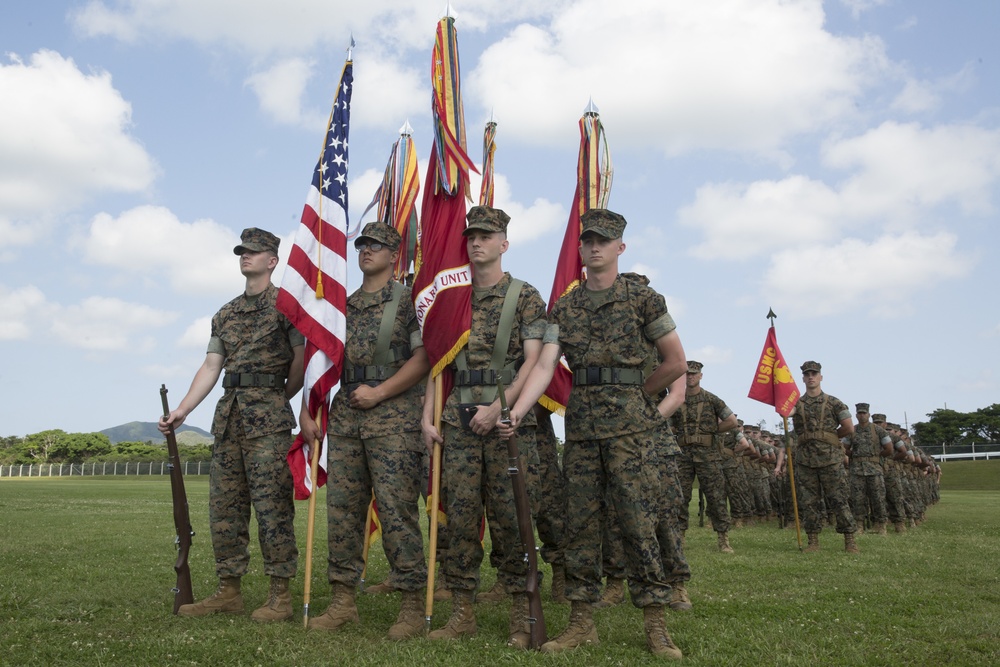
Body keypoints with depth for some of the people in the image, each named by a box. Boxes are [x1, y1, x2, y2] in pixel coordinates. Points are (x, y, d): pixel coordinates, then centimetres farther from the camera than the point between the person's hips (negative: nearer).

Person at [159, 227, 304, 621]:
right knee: (224, 506, 8)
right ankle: (228, 592, 17)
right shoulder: (225, 314, 20)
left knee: (272, 506, -6)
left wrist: (276, 399, 4)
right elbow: (210, 367, 15)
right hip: (228, 417, 7)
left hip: (268, 419, -7)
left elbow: (301, 359, -4)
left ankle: (280, 596, 0)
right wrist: (181, 410, 5)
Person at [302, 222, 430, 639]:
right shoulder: (343, 305, 18)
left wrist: (380, 392, -14)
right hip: (344, 418, 6)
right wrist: (306, 411, 10)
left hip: (393, 418, -6)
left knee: (397, 510, -7)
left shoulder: (408, 301, 1)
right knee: (341, 508, 7)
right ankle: (343, 601, 17)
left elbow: (423, 358, -8)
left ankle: (413, 606, 2)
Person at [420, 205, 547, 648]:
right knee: (460, 513, 3)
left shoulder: (525, 296, 3)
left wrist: (499, 407, -16)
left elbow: (533, 360, -6)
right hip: (459, 420, 4)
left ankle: (521, 614, 9)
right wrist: (427, 416, 5)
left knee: (510, 515, -2)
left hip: (508, 418, -4)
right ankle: (462, 611, 11)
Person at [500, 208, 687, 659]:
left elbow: (676, 363, 5)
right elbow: (545, 365, 0)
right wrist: (517, 410, -15)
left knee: (638, 521, -5)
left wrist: (635, 397, 9)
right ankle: (582, 622, 14)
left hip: (630, 426, -3)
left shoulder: (643, 299, 3)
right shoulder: (563, 308, 11)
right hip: (580, 426, 4)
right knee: (580, 522, 5)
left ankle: (655, 625, 6)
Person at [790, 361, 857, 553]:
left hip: (831, 459, -2)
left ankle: (850, 540, 8)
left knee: (839, 501, -1)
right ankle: (813, 541, 12)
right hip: (805, 461, 2)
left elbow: (849, 428, 3)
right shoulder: (797, 404, 9)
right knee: (809, 503, 5)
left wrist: (829, 437, 8)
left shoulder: (834, 403, 4)